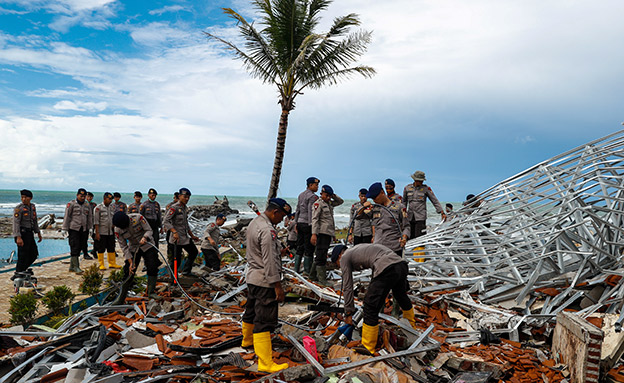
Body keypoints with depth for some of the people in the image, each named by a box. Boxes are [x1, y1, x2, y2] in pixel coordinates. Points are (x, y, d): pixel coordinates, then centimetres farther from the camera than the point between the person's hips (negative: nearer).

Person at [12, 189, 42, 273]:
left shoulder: (32, 206, 10)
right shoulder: (18, 208, -13)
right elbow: (16, 223, -20)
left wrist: (38, 233, 21)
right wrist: (18, 237, -29)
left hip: (29, 234, 8)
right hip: (21, 234, -8)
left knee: (34, 254, 13)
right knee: (23, 256, -4)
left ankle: (20, 270, 28)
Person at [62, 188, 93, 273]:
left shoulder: (87, 205, 14)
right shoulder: (71, 204, -2)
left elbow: (89, 218, 18)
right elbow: (67, 217, -3)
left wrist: (89, 229, 14)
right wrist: (66, 229, -6)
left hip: (84, 230, 5)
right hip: (74, 229, -5)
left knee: (80, 248, 8)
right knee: (74, 248, -7)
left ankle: (71, 266, 18)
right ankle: (76, 267, -5)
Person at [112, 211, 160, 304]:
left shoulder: (138, 217, -24)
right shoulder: (118, 230, -17)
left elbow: (149, 230, -16)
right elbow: (124, 247, -12)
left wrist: (144, 238, -38)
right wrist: (130, 262, -17)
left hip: (147, 246, -1)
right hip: (133, 248, 1)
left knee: (152, 268, -12)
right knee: (129, 272, -4)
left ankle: (151, 292, 0)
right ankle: (120, 299, 5)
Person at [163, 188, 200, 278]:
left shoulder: (185, 208, 14)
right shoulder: (174, 208, -13)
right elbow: (165, 222, -21)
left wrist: (192, 236, 23)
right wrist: (174, 232, -32)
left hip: (185, 237, 9)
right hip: (177, 238, -9)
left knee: (194, 252, 17)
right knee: (177, 260, -5)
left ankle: (186, 271, 30)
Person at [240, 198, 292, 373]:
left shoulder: (254, 223, 9)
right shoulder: (267, 230, -22)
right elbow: (269, 262, -23)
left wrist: (278, 252, 13)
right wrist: (277, 286, -18)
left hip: (252, 277, 10)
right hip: (264, 282, -10)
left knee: (251, 311, 27)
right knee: (265, 320, -6)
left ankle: (247, 340, 48)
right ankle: (265, 363, -1)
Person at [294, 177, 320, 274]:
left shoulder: (301, 195, 16)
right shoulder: (313, 197, -11)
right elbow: (311, 212, -17)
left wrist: (296, 223, 23)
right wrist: (312, 227, -16)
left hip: (300, 223, 8)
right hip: (307, 224, -8)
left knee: (299, 247, 13)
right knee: (309, 248, -2)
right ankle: (307, 269, 2)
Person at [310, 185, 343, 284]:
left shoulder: (329, 203, 20)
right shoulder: (318, 203, -5)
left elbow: (341, 201, 30)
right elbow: (315, 219, -13)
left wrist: (334, 196, 11)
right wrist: (314, 234, -21)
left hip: (329, 233, 9)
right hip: (322, 232, -9)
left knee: (320, 256, 12)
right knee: (321, 256, -9)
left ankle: (313, 275, 21)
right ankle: (322, 279, -9)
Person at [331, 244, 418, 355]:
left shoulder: (345, 257, 13)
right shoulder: (358, 249, 34)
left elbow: (347, 287, 10)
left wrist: (348, 313, 15)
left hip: (387, 270, -9)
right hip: (402, 264, 9)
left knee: (371, 308, 2)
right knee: (400, 295, 34)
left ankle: (367, 348, 8)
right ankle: (411, 324, 58)